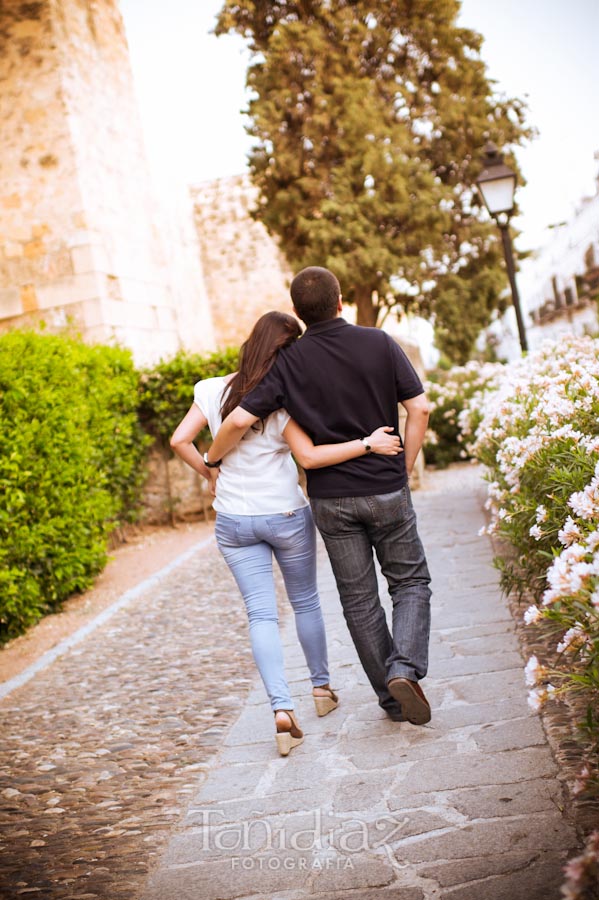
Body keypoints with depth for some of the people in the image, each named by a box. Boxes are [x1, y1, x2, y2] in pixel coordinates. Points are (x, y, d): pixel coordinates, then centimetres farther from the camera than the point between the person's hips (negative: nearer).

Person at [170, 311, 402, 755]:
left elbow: (180, 440, -4)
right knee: (306, 602, 18)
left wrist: (209, 471, 10)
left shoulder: (213, 390, -2)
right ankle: (322, 686, 32)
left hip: (233, 521, 3)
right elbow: (309, 456, -20)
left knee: (261, 614, 3)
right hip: (285, 515, -2)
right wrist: (366, 443, -19)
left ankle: (282, 707, -10)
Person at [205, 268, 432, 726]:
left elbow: (240, 420, -13)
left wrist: (212, 464, 4)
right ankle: (405, 669, -7)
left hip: (330, 498, 1)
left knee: (359, 600, 12)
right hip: (386, 490, 0)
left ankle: (393, 699, 18)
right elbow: (419, 408, -7)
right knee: (411, 582, 15)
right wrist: (405, 471, 3)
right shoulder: (379, 343, -5)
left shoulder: (289, 363, -6)